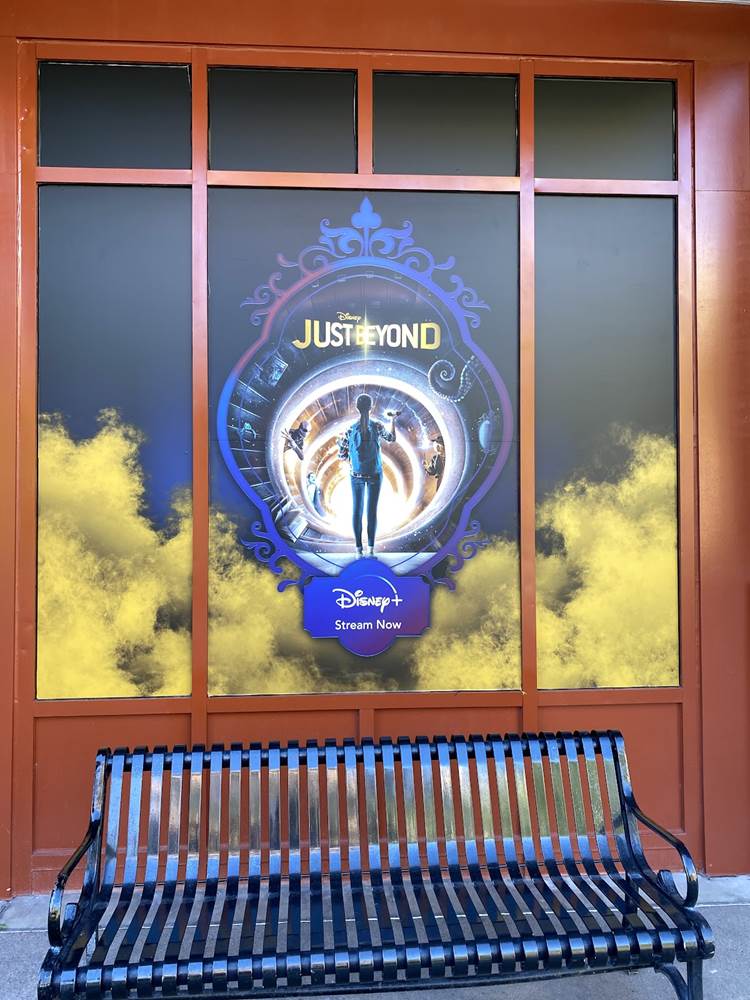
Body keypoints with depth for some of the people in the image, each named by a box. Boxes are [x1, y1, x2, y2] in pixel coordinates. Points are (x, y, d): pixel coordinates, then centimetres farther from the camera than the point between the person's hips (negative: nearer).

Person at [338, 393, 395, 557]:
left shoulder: (350, 430, -8)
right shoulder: (377, 426, -10)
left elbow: (342, 454, -5)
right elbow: (391, 438, 10)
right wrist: (392, 420, 24)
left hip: (356, 475, 1)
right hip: (375, 474, -1)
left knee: (357, 509, 7)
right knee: (372, 510, 3)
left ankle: (359, 548, 8)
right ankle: (371, 547, 1)